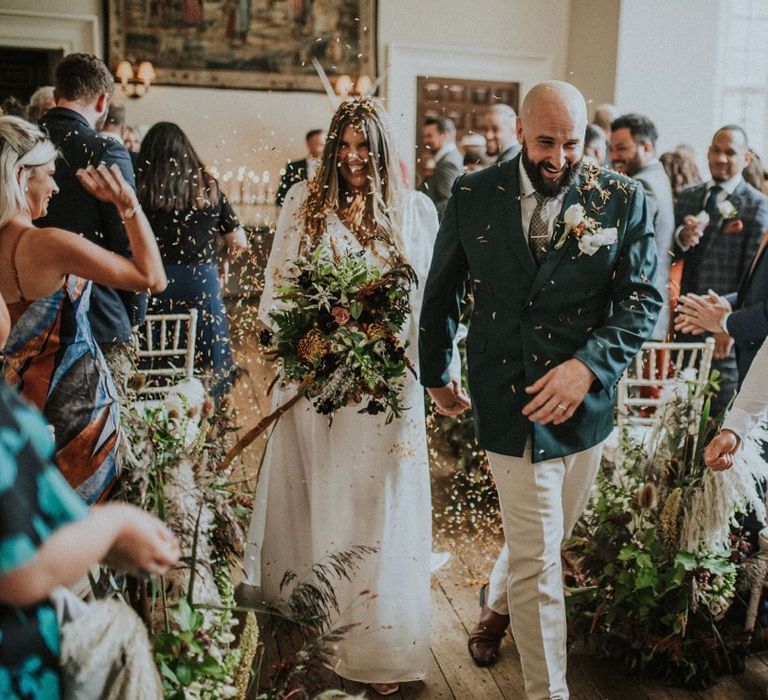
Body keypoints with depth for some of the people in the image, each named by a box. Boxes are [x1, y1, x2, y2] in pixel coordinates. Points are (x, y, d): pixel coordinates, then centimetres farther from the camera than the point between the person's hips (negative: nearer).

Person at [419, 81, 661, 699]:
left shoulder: (623, 199, -2)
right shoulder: (473, 195, -2)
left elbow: (645, 300, -5)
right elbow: (442, 291, 10)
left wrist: (589, 364, -21)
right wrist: (436, 373, 17)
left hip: (584, 401, 2)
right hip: (508, 400, -2)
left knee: (540, 542, 20)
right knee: (539, 559, 1)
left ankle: (497, 605, 52)